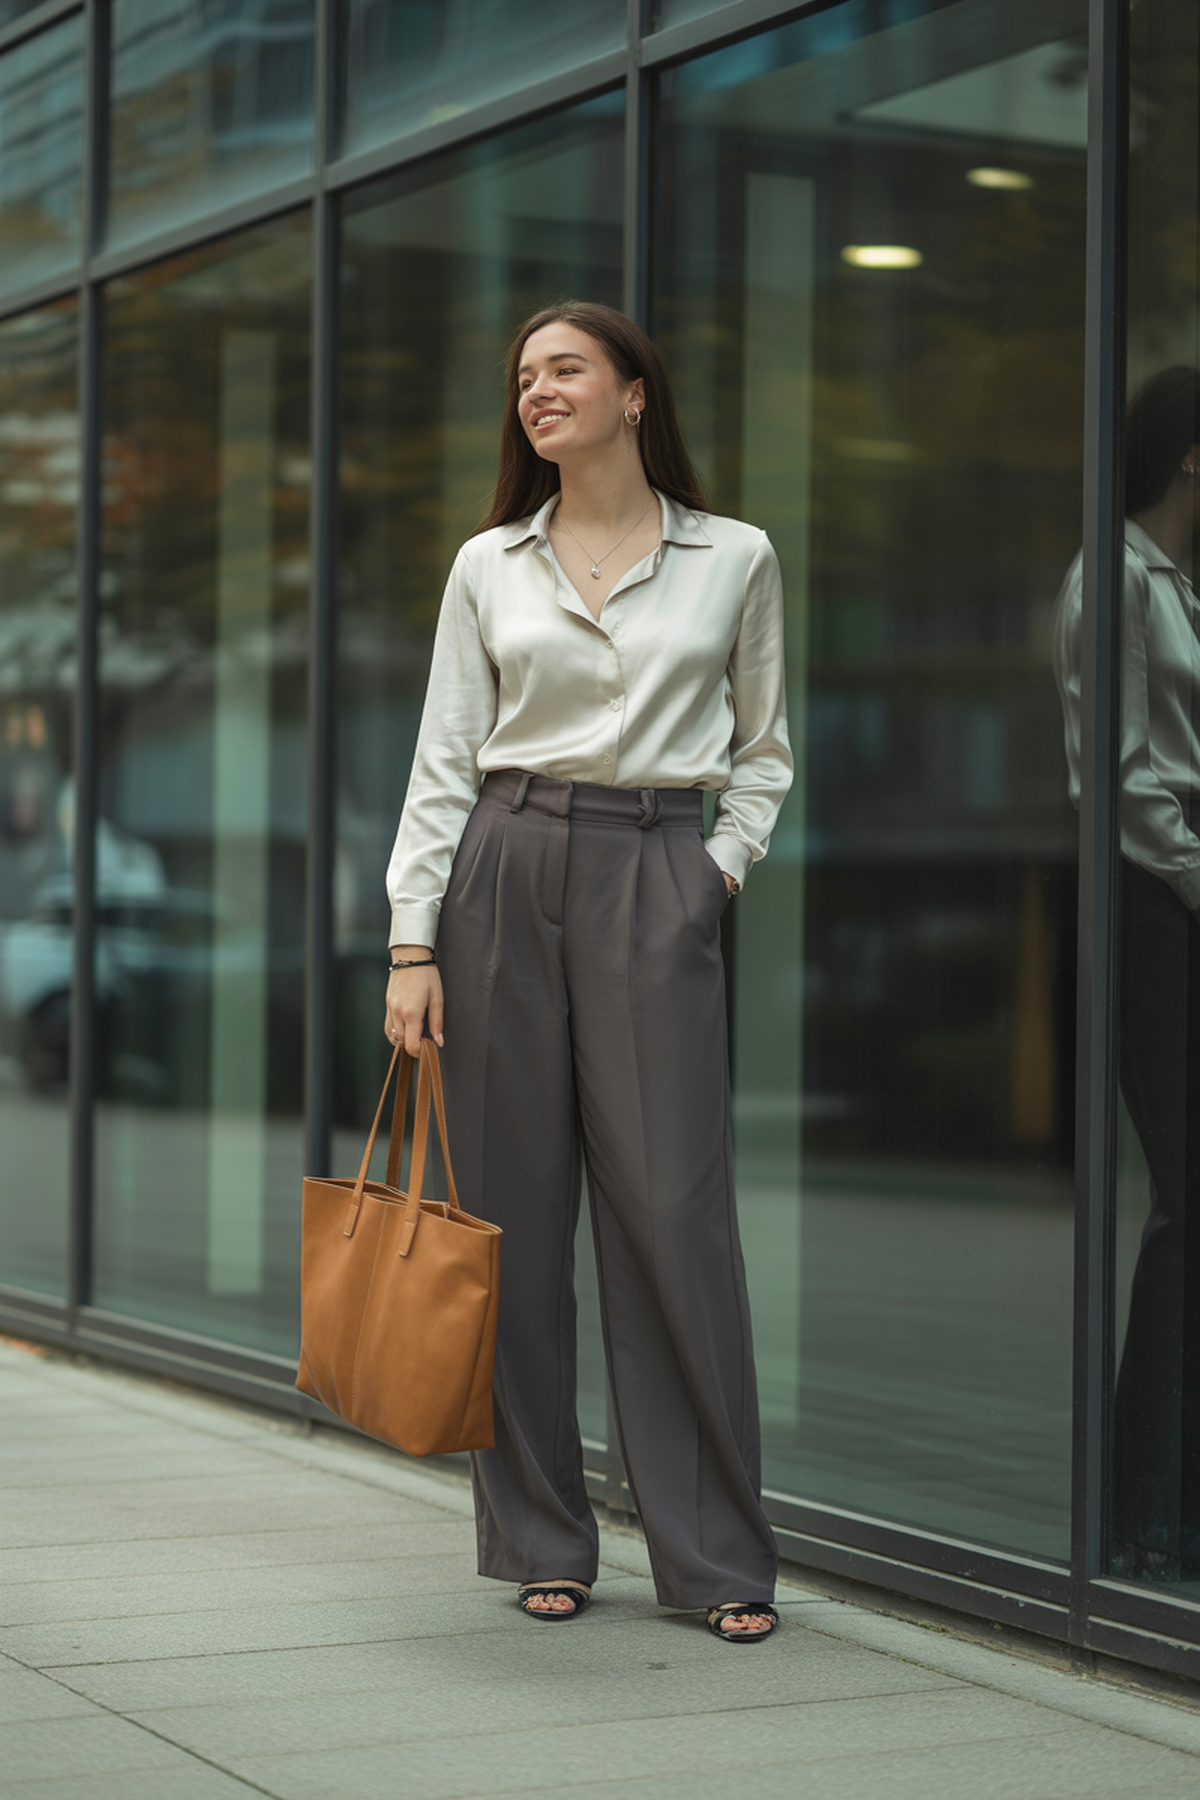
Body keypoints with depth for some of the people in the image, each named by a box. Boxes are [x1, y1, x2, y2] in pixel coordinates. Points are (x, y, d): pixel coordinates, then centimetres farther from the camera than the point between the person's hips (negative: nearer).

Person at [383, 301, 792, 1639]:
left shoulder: (734, 561, 7)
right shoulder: (490, 565, 9)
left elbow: (761, 752, 14)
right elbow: (444, 762, 5)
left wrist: (722, 869, -2)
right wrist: (413, 943, -2)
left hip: (654, 885, -2)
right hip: (503, 874, 2)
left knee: (673, 1213, -6)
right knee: (513, 1213, 2)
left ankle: (720, 1559, 2)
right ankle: (542, 1541, 13)